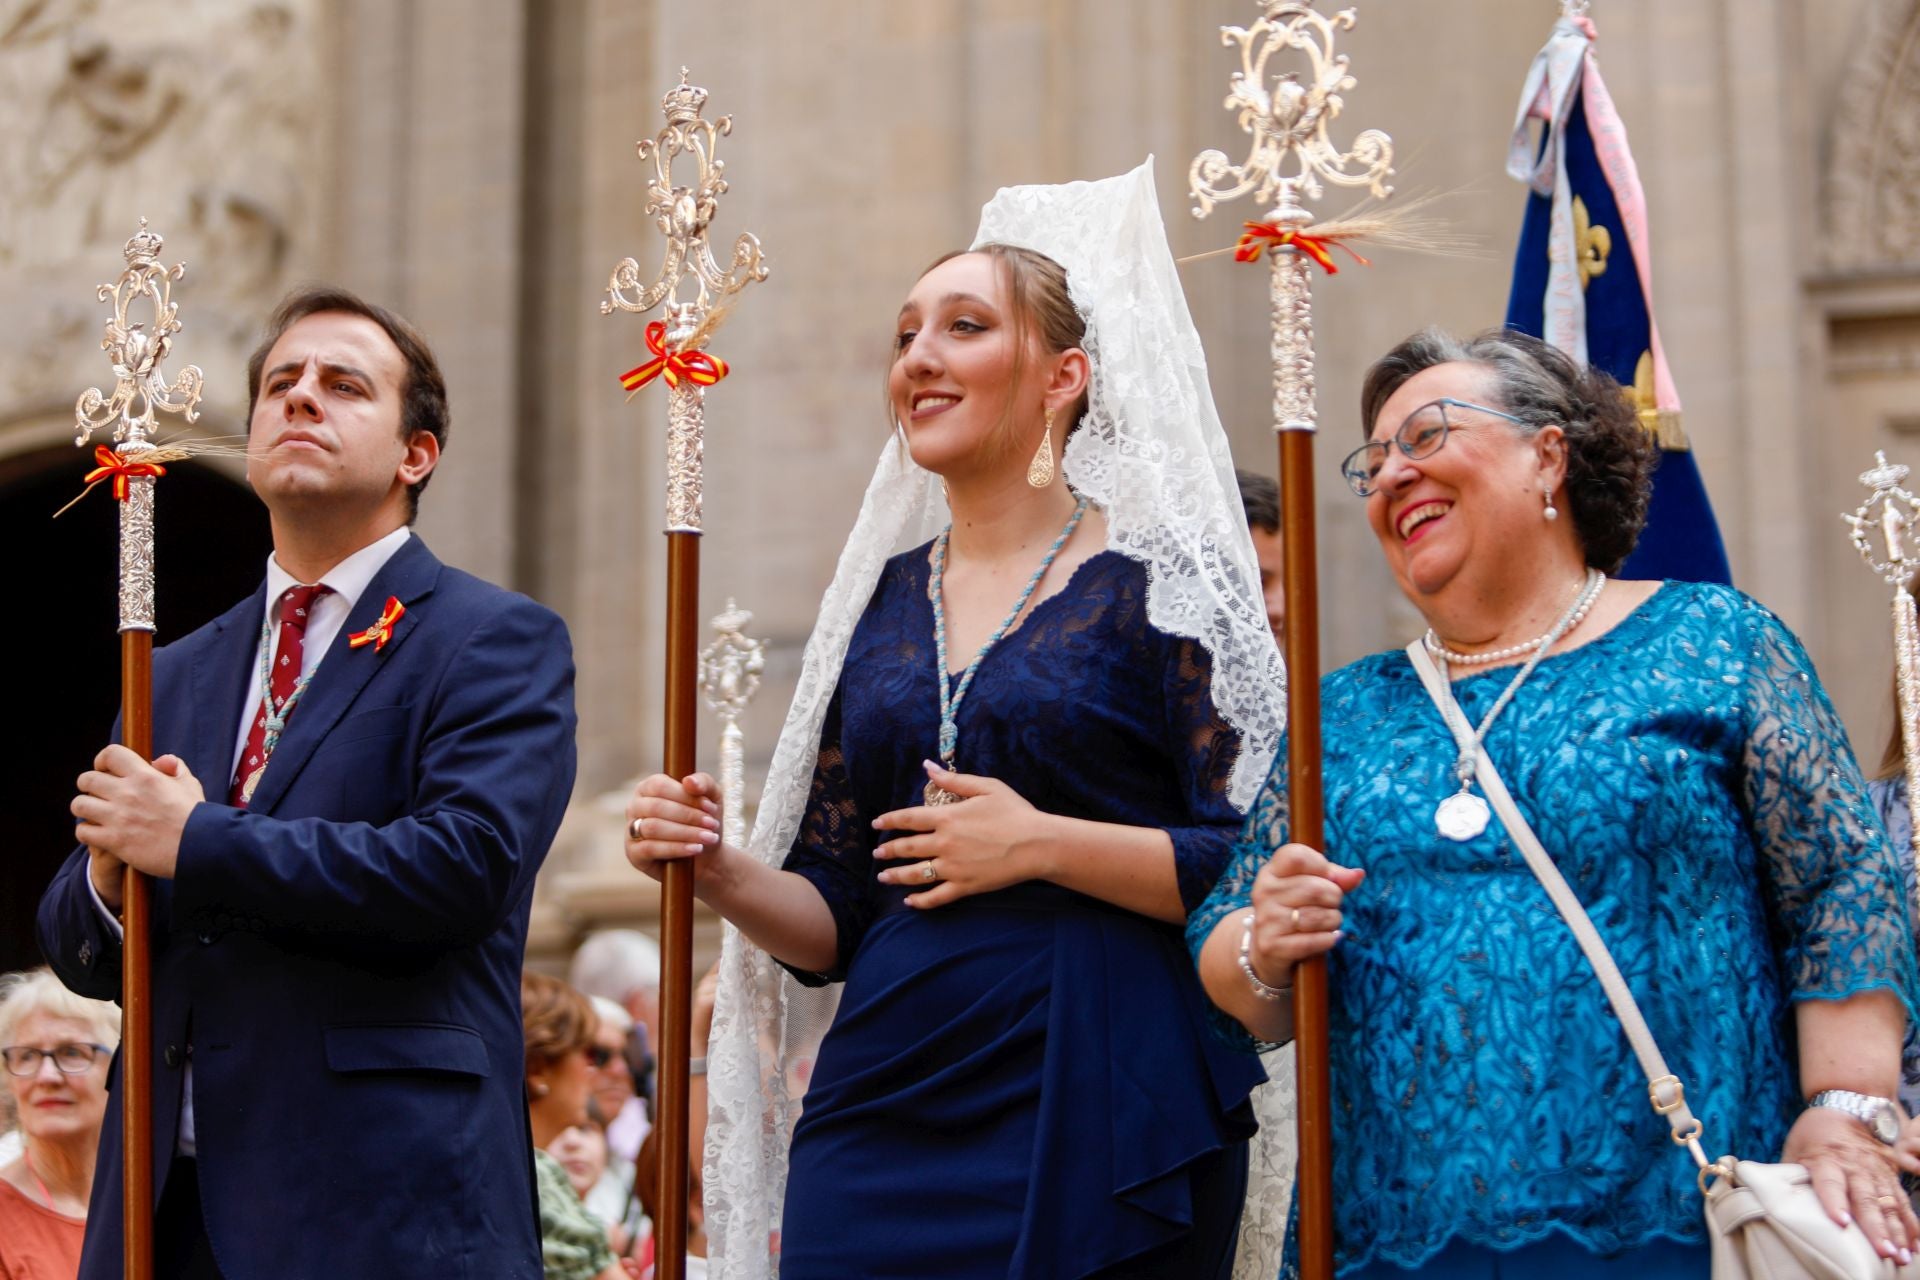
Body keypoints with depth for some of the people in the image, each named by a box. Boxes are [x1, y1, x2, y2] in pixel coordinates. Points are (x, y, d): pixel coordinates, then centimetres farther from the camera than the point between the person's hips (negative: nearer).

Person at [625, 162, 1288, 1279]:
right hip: (880, 1127, 5)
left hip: (1091, 1127, -4)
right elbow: (836, 923, 14)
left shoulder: (1155, 585, -3)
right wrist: (722, 872, -4)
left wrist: (1045, 844, -16)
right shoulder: (879, 603, 12)